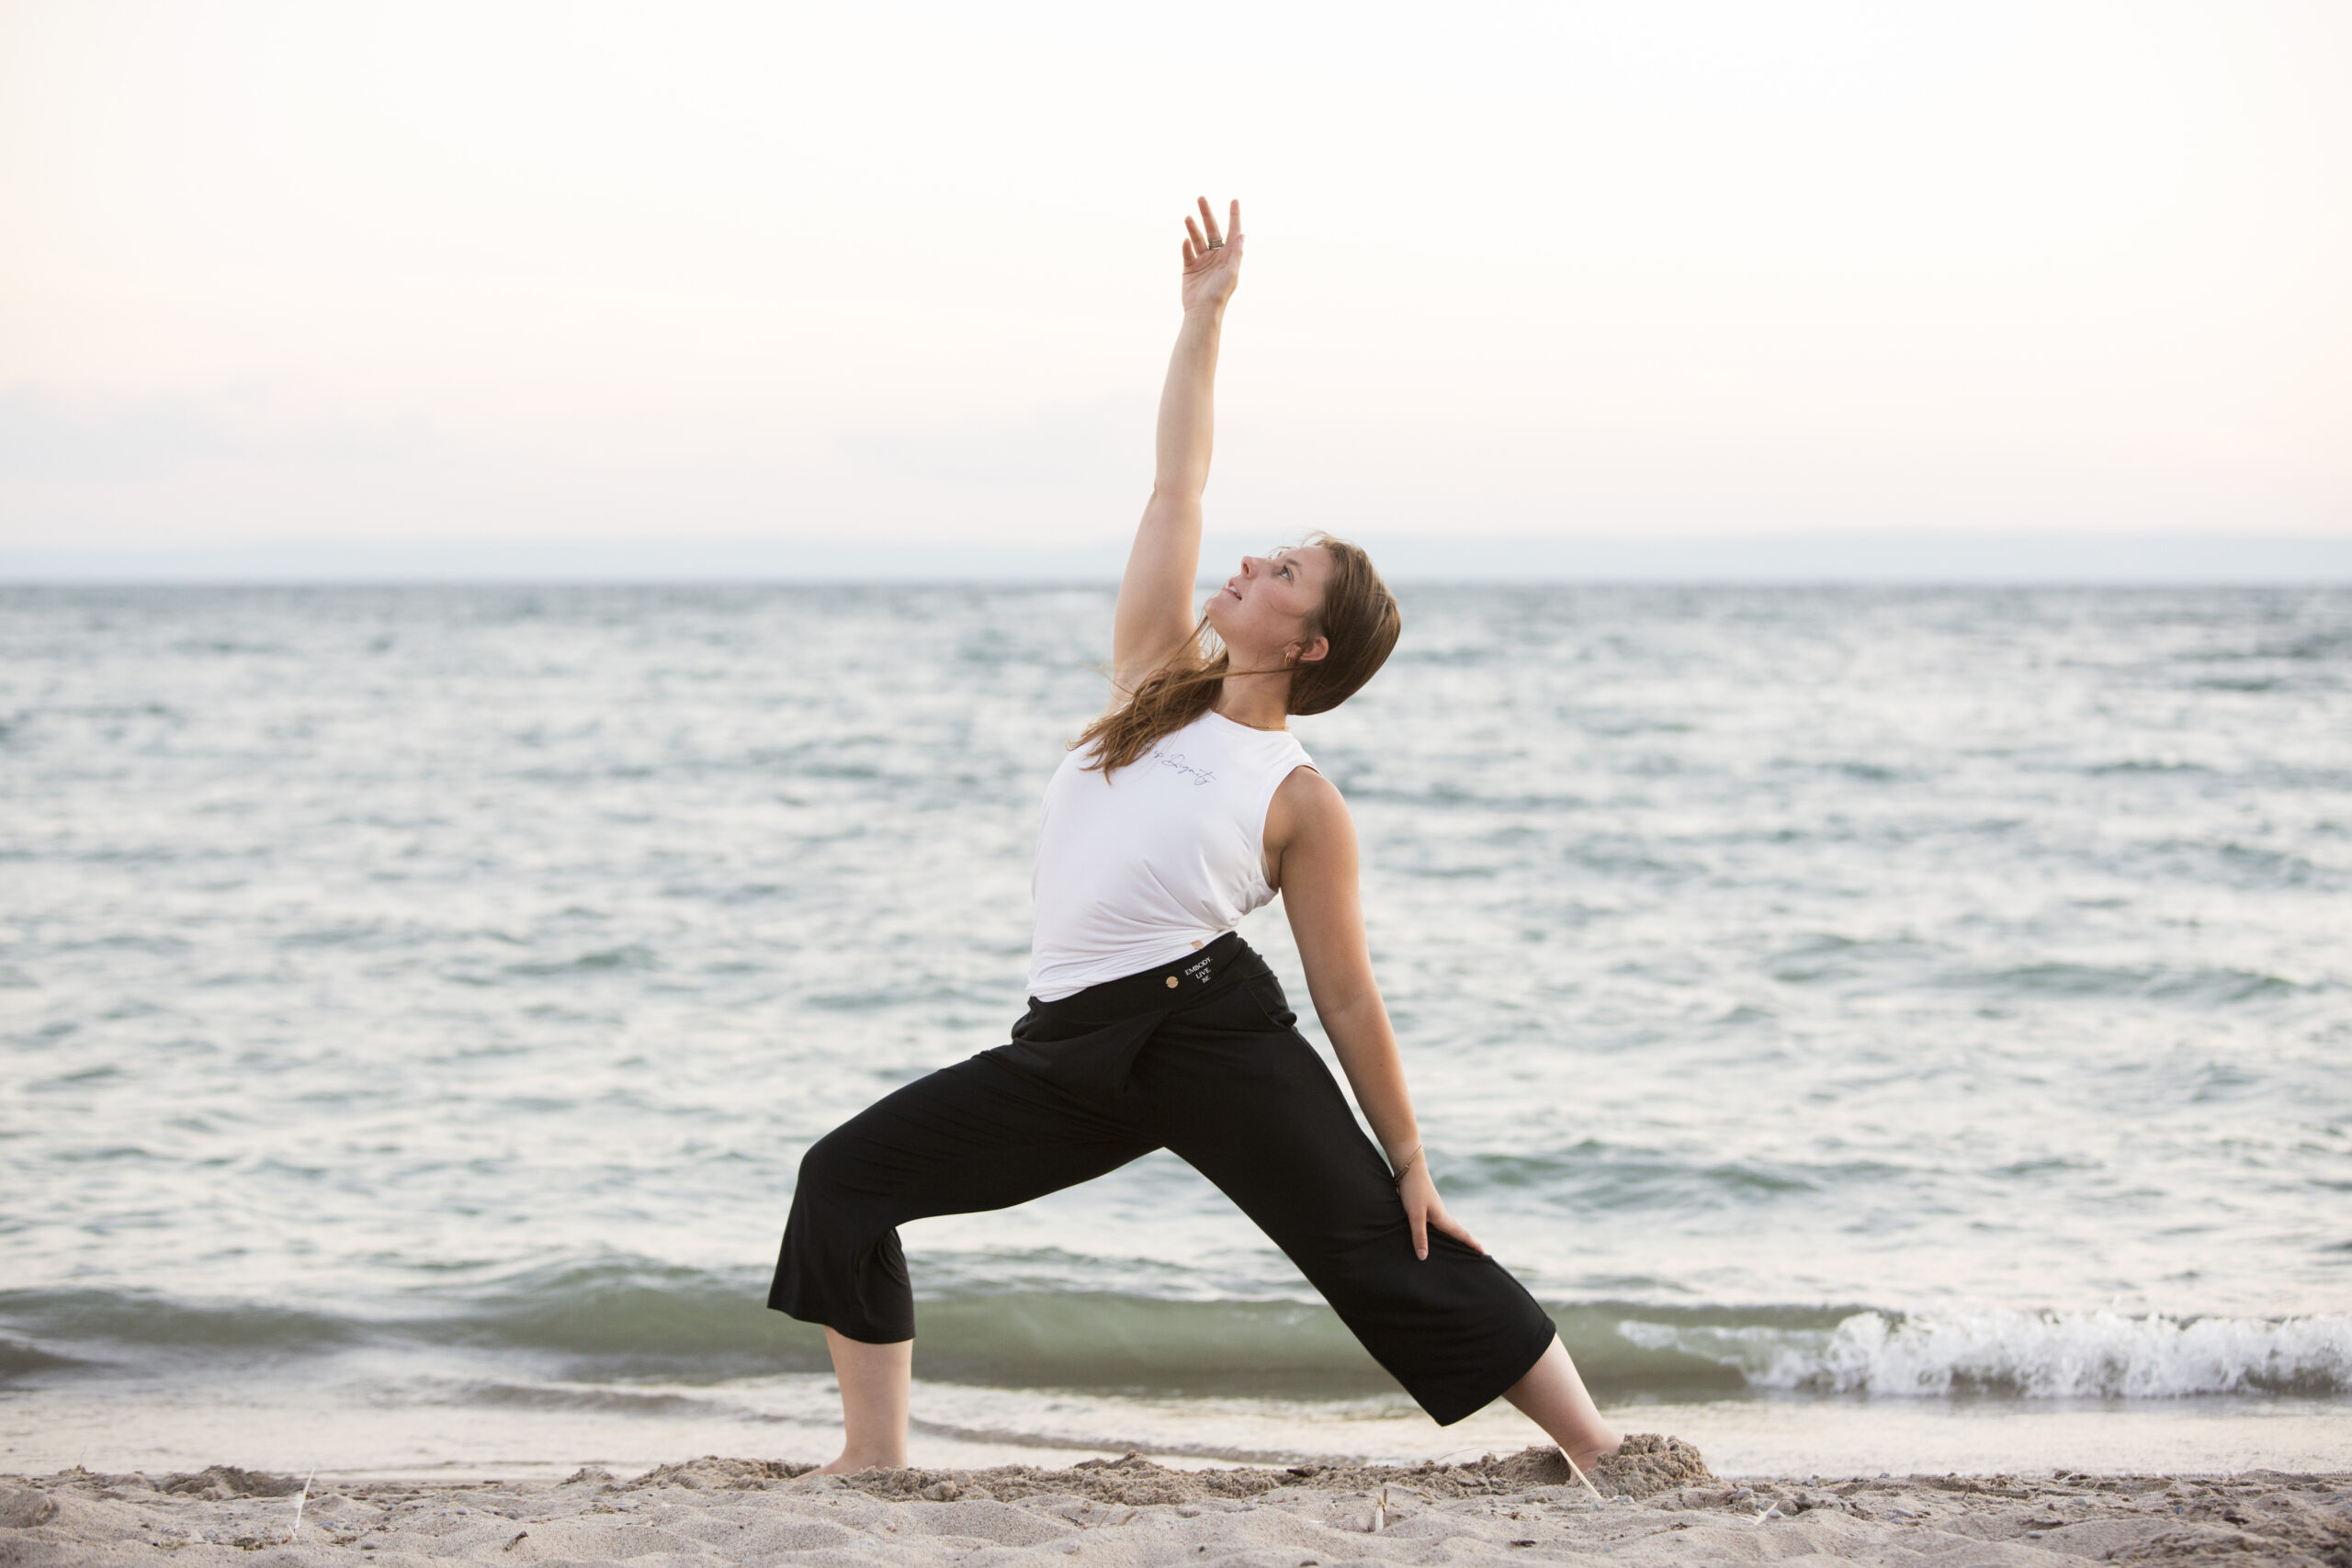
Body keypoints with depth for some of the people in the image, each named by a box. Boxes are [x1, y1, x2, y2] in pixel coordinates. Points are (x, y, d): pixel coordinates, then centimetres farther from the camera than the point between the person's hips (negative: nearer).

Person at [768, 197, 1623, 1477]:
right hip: (1070, 1051, 6)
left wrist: (1408, 1163, 0)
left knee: (1389, 1254, -11)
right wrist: (1204, 314, 16)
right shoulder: (1153, 670, 13)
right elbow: (1175, 487, 13)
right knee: (845, 1178, 0)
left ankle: (1606, 1457, -5)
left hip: (1213, 1033, -6)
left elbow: (1349, 999, 1)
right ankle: (874, 1464, 1)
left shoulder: (1302, 803, -1)